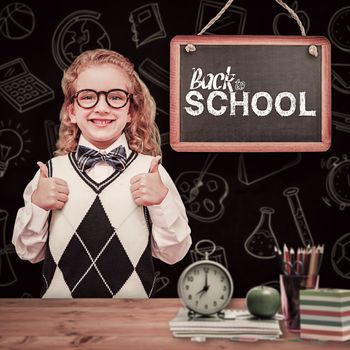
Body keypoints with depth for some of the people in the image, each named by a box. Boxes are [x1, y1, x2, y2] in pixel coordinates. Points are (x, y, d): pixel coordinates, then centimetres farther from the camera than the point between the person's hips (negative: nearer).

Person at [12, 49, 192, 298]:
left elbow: (174, 254, -8)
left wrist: (162, 202, -21)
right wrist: (36, 206, -16)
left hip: (132, 295, 0)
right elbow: (29, 253, -1)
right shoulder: (52, 171, -8)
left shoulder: (150, 171, -11)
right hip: (59, 294, 1)